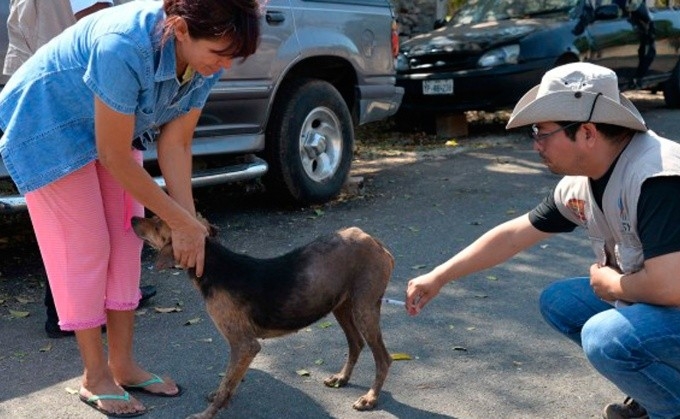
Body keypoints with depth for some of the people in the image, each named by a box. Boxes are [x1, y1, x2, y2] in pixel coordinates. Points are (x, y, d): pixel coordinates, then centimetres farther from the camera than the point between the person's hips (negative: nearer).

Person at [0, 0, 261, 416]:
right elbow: (116, 157, -31)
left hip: (109, 127, 7)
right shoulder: (125, 47, -40)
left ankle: (123, 365, 18)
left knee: (125, 241, 5)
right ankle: (96, 378, 10)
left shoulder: (203, 58, -19)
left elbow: (175, 144, -11)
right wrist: (182, 222, -24)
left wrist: (190, 222, -17)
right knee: (87, 249, -5)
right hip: (49, 125, -6)